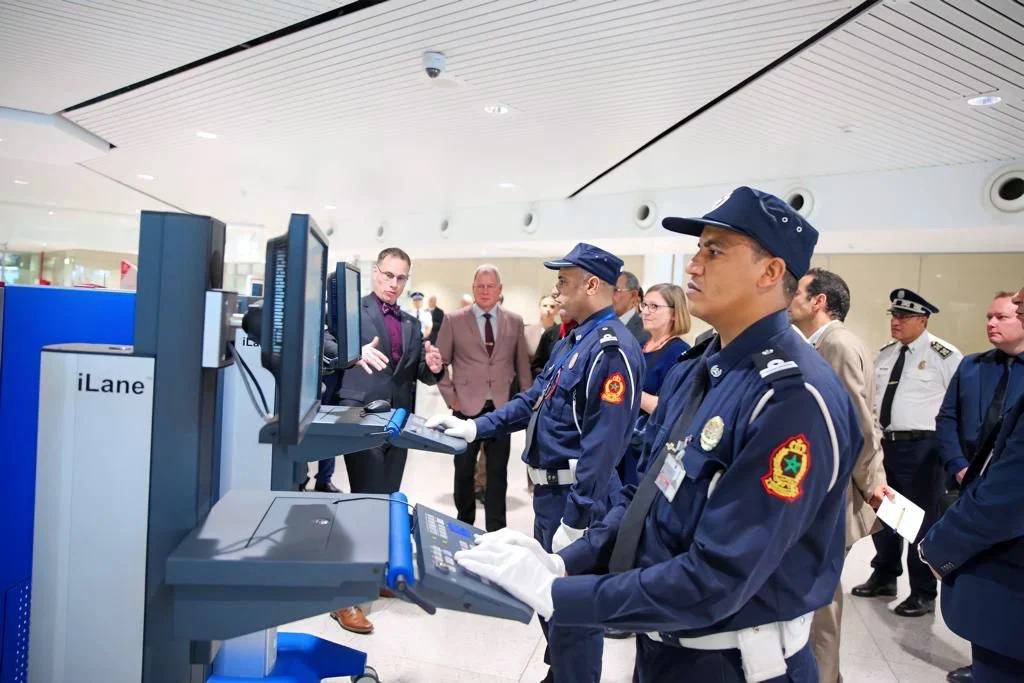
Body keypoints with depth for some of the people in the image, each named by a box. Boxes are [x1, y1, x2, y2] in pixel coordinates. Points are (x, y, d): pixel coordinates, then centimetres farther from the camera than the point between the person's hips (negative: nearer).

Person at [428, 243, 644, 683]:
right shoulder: (572, 341, 10)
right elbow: (534, 400, 13)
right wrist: (474, 427, 6)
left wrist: (575, 521, -25)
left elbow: (603, 445, -26)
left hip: (576, 497, -10)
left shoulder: (612, 349, -22)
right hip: (550, 489, 10)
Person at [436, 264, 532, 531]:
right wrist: (451, 397, -3)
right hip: (467, 407, -1)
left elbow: (522, 364, 11)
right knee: (464, 470, 11)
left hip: (502, 408, 1)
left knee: (498, 473, 6)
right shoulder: (455, 320, -1)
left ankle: (496, 531, 17)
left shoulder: (515, 322, 4)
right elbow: (440, 362, 3)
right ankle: (464, 526, 29)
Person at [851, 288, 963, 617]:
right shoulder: (884, 354, 10)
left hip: (921, 448, -7)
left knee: (921, 521, 4)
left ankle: (923, 593, 20)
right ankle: (884, 577, 35)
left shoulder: (944, 355, -9)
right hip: (882, 443, 7)